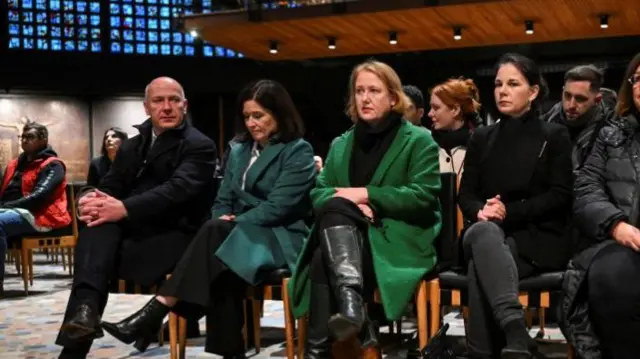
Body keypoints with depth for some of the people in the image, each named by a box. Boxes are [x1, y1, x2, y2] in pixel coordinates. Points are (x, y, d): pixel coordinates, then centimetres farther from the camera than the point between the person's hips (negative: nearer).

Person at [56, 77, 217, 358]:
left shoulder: (199, 146, -2)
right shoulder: (132, 146, 19)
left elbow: (177, 189, -19)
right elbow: (110, 187, 9)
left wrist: (124, 208, -32)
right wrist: (91, 201, -17)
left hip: (175, 234, -5)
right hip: (133, 229, 5)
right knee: (99, 218, -28)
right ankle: (85, 307, -47)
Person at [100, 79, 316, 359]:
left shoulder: (299, 151, -1)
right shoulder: (239, 150, 19)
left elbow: (277, 206, -12)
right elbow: (223, 201, 16)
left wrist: (231, 224, -17)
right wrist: (224, 221, -7)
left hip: (281, 238, -5)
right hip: (238, 235, 5)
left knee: (216, 233, -34)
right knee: (221, 267, -34)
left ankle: (155, 312, -39)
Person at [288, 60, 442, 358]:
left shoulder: (419, 140, 4)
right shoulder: (341, 145, 20)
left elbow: (424, 198, -9)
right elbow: (319, 194, 10)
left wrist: (366, 195, -15)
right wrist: (348, 204, -13)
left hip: (398, 239, -4)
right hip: (346, 237, 4)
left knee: (324, 262, -31)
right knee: (335, 207, -33)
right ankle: (350, 300, -48)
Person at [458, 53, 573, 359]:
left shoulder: (554, 136, 11)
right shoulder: (481, 138, 21)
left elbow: (561, 197, -1)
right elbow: (465, 194, 13)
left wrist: (509, 212, -14)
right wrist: (481, 211, -13)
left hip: (538, 237, -2)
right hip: (489, 233, 2)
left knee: (482, 267, -37)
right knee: (484, 231, -40)